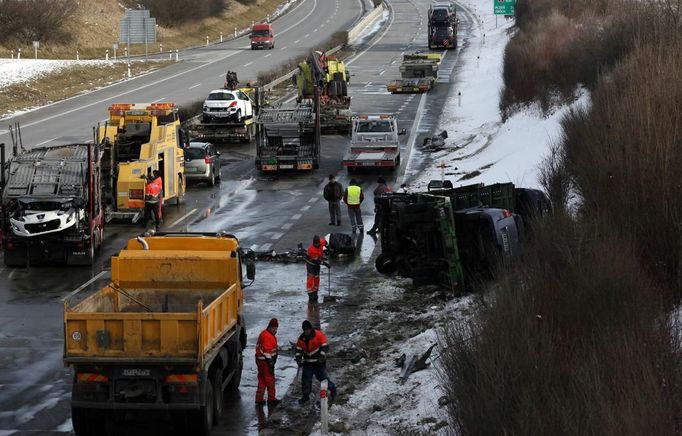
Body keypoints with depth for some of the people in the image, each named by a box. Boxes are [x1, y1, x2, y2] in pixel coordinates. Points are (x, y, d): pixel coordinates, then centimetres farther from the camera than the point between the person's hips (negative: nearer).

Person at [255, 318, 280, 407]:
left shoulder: (264, 333, 15)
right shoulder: (268, 336, -19)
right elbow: (267, 351, -22)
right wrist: (270, 363, -20)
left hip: (260, 360, 10)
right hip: (265, 361, -10)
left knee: (262, 380, 13)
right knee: (270, 379, 0)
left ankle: (259, 399, 14)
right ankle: (271, 399, 7)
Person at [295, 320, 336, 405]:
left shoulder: (319, 335, -14)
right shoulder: (301, 338, 2)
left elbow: (325, 347, -15)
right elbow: (298, 350, 11)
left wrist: (322, 356, -26)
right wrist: (298, 359, -3)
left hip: (319, 362, -4)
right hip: (308, 362, 4)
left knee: (323, 377, -2)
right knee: (306, 378, 0)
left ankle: (332, 389, 21)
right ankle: (305, 395, 13)